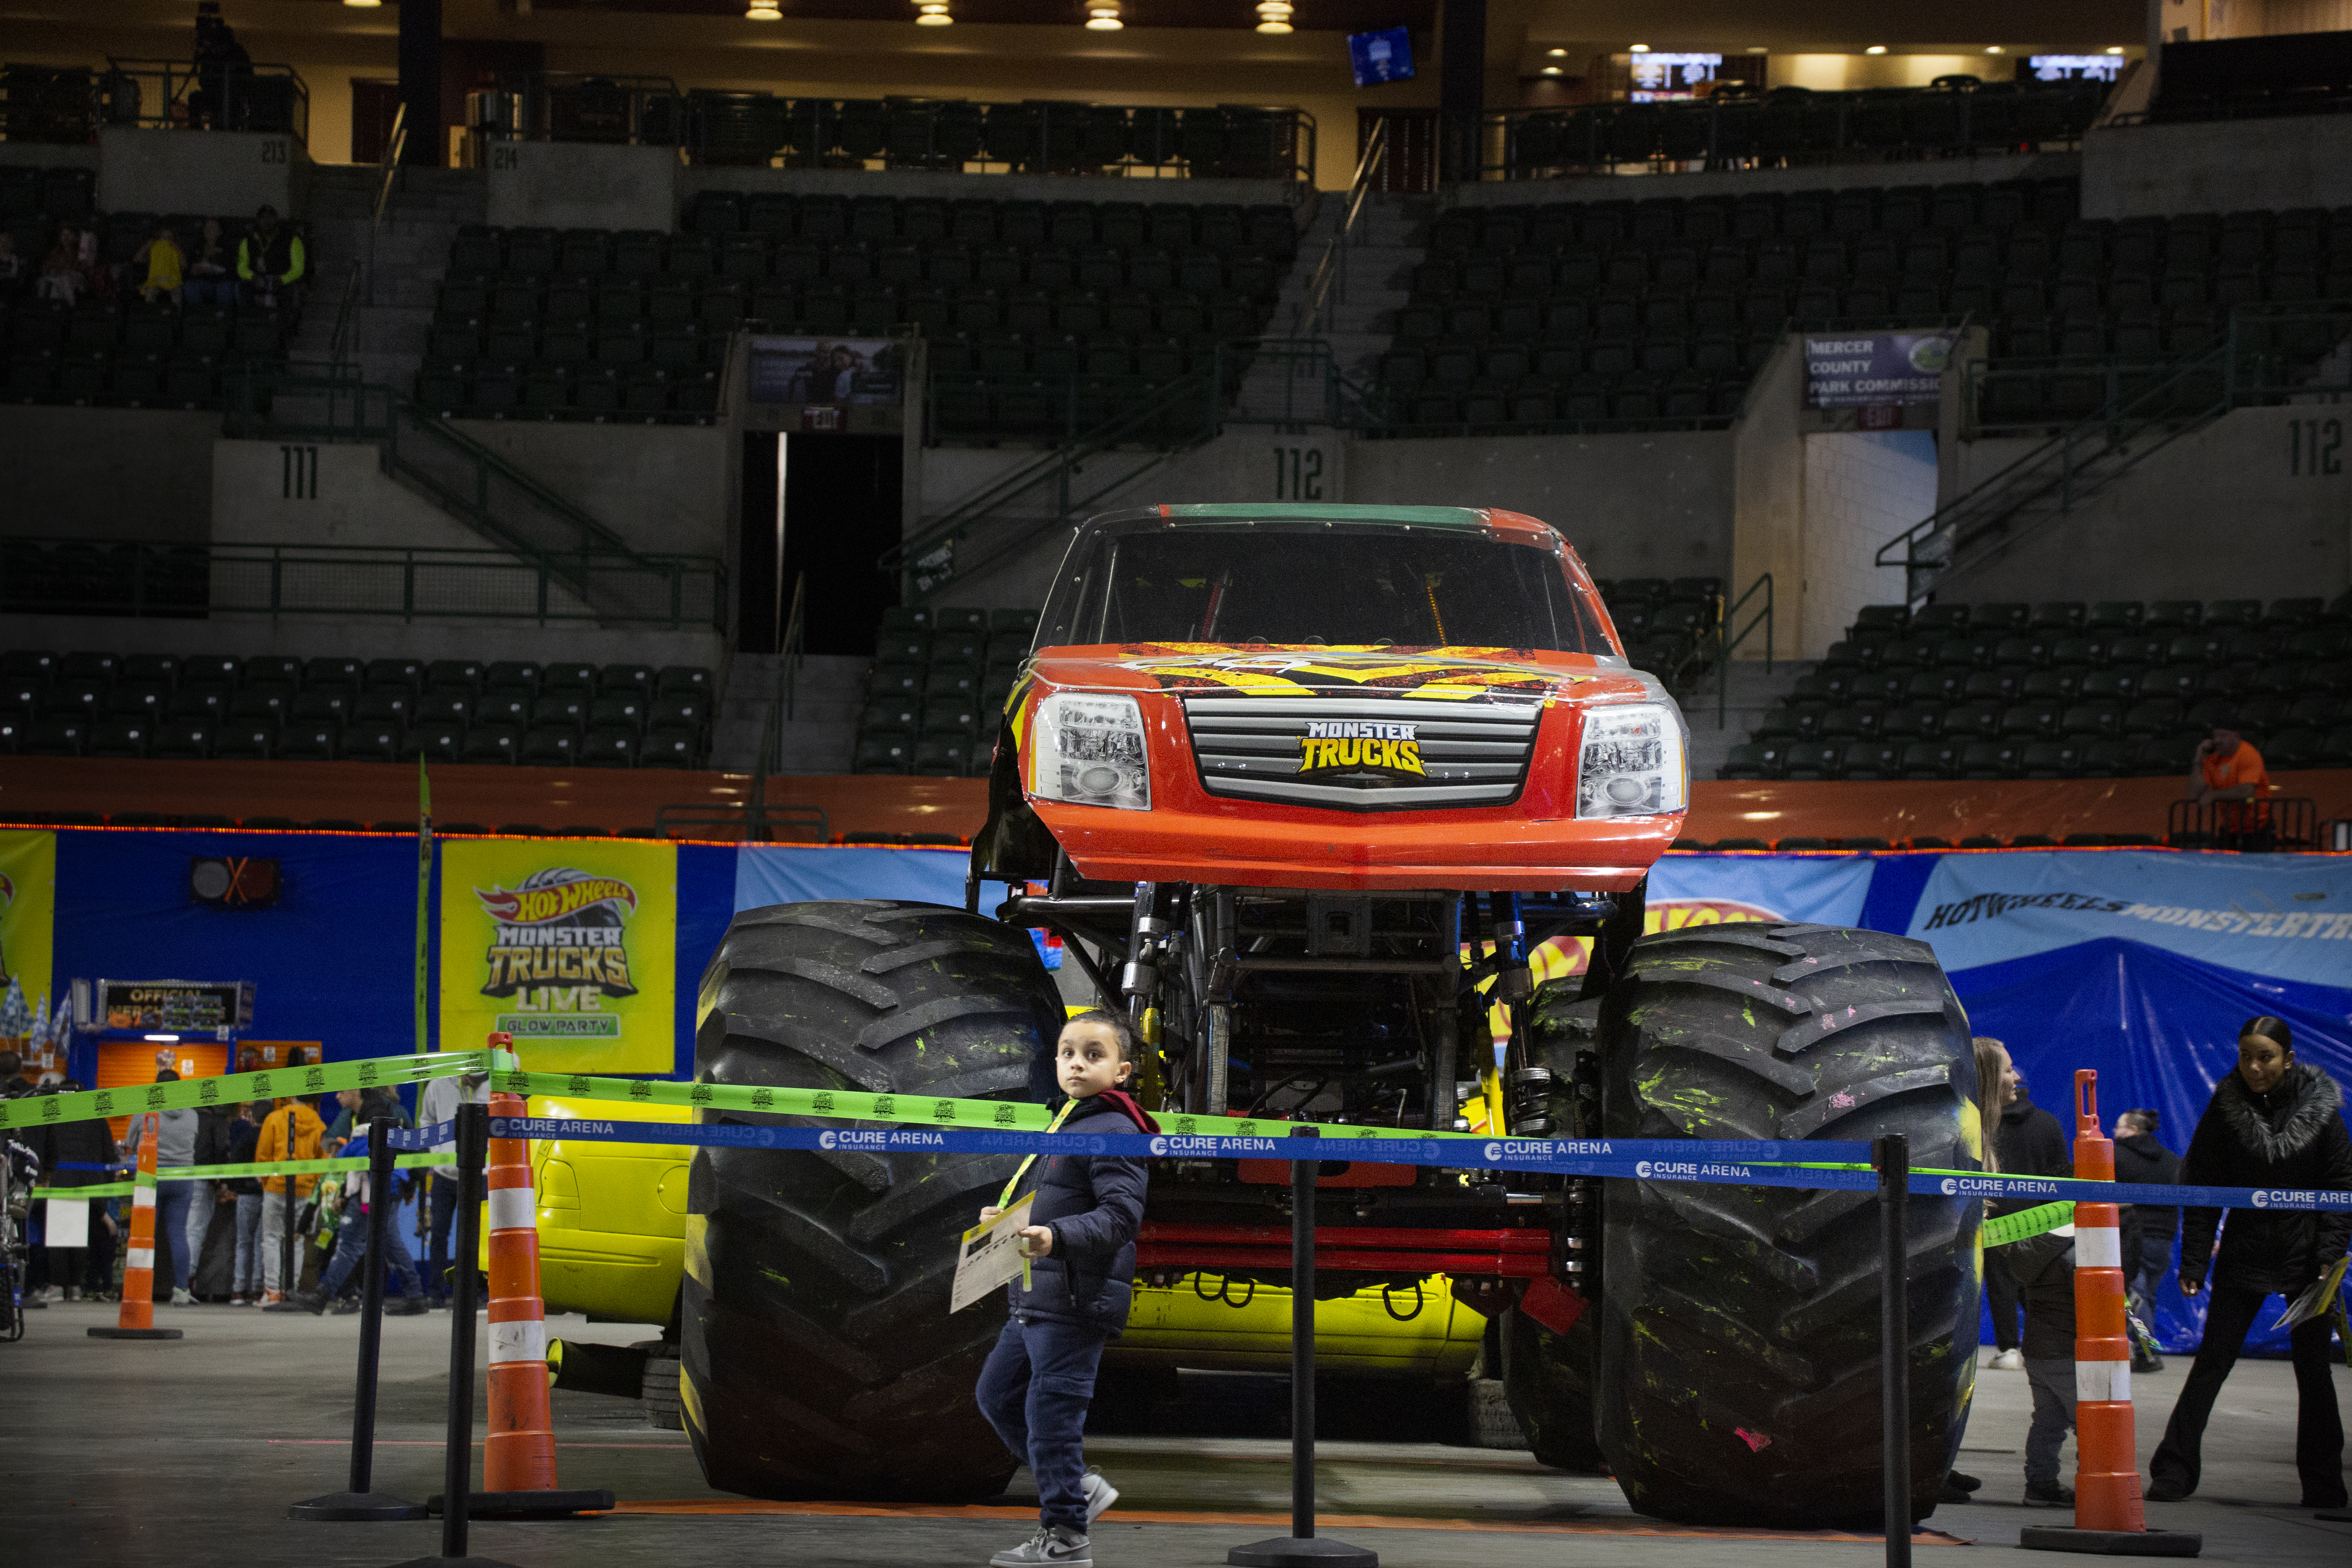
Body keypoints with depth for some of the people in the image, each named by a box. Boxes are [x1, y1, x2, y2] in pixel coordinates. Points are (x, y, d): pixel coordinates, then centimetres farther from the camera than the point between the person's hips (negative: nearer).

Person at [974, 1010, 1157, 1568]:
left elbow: (1121, 1215, -22)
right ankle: (1075, 1487, 24)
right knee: (998, 1395, 17)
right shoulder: (1070, 1125, 17)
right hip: (1038, 1297, 10)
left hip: (1078, 1299, -10)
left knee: (1052, 1411, -6)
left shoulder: (1113, 1131, -14)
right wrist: (1007, 1220, 17)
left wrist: (1057, 1238, -33)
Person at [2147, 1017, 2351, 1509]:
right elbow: (2202, 1189, 0)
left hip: (2304, 1258, 0)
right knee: (2211, 1363, 0)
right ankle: (2173, 1472, 3)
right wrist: (2194, 1263, -5)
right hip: (2243, 1256, 0)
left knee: (2312, 1368, 5)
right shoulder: (2225, 1109, -3)